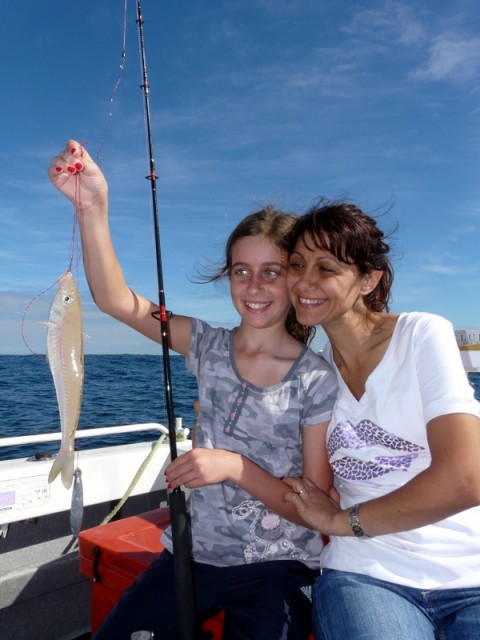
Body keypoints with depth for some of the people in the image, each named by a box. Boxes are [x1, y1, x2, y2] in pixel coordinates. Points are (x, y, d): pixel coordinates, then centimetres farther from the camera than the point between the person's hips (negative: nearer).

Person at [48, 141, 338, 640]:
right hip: (192, 553, 3)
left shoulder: (318, 379, -13)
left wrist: (236, 467, -25)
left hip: (275, 568, -3)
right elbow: (114, 299, -13)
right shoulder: (209, 346, -3)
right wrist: (92, 207, -25)